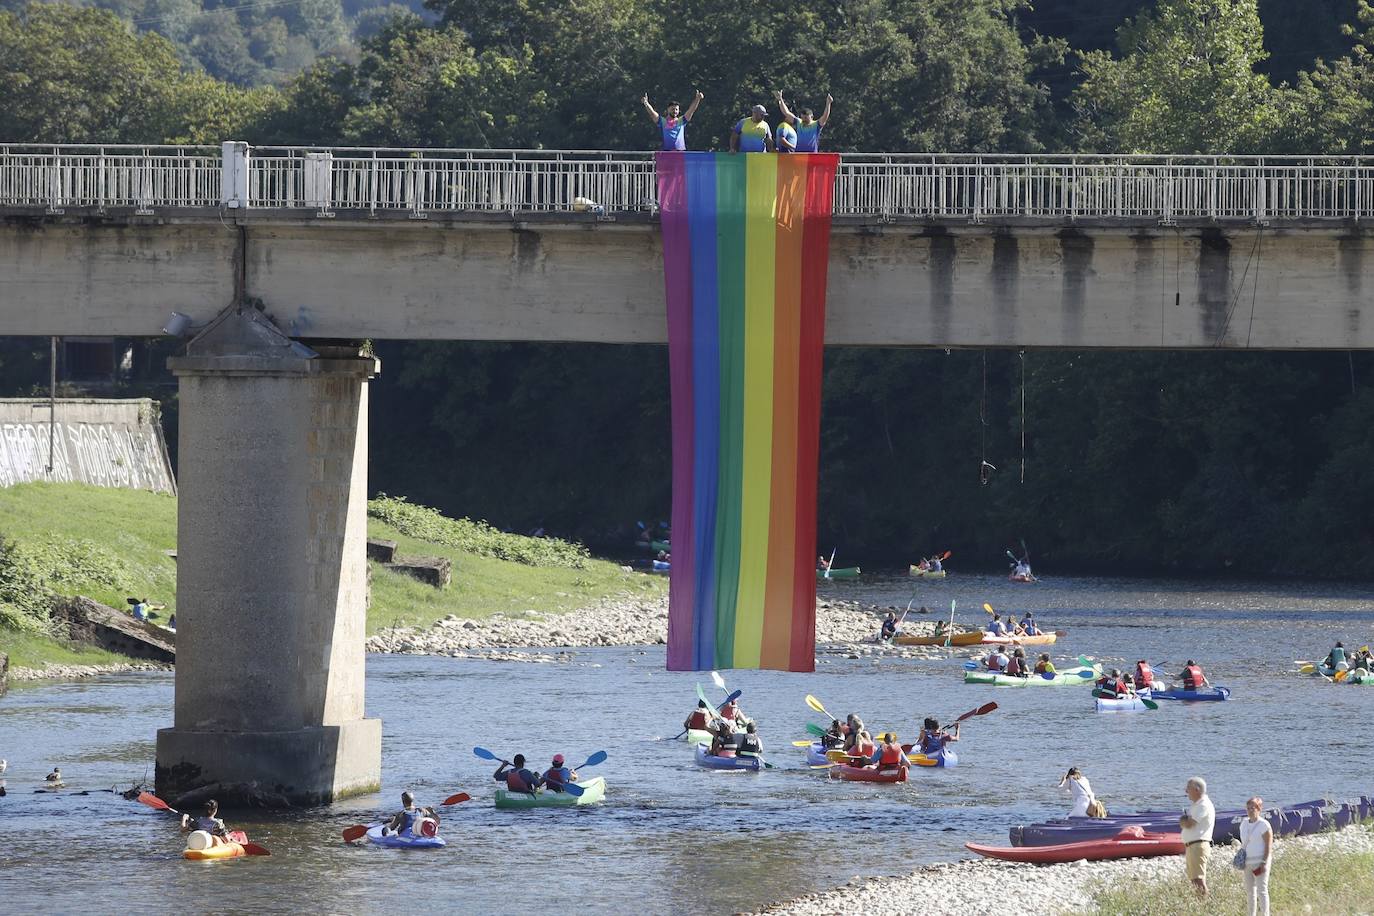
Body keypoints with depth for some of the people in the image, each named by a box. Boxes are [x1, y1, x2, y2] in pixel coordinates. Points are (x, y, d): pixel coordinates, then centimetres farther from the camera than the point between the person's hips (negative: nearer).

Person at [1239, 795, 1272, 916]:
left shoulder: (1264, 825, -9)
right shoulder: (1244, 824, 11)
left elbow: (1269, 847, -9)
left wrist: (1264, 863, -16)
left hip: (1260, 862, -7)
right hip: (1247, 863, 7)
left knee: (1262, 891, -9)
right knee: (1249, 892, 10)